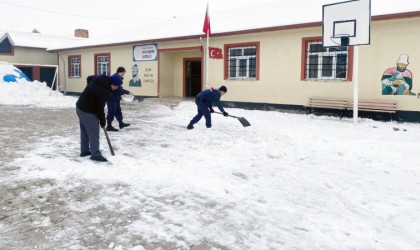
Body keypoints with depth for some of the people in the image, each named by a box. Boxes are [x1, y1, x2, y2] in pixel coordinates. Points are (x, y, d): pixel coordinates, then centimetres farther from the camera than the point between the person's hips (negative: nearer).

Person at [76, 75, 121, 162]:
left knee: (84, 130, 18)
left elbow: (89, 78, 22)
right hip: (88, 111, -10)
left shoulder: (99, 79, 0)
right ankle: (95, 154, -4)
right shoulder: (103, 91, -27)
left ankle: (84, 151, 28)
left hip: (80, 106, 10)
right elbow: (100, 106, -22)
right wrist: (102, 120, -10)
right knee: (94, 132, -6)